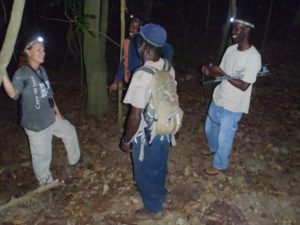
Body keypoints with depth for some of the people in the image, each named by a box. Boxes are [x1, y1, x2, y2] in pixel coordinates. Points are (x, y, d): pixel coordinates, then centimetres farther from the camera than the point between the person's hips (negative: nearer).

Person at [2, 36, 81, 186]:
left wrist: (58, 113, 18)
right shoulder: (22, 73, -20)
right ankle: (45, 182, 33)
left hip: (51, 118, 8)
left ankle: (74, 160, 47)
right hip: (36, 124, -8)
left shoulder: (41, 70, 4)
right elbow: (13, 94, -35)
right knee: (42, 155, 7)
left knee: (70, 131, 24)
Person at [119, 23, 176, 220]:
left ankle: (153, 208, 39)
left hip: (147, 135, -7)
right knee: (160, 167, 29)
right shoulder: (168, 68, -5)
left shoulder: (142, 76, -31)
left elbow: (135, 117, -26)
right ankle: (160, 194, 54)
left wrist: (126, 140, -11)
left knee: (145, 173, 17)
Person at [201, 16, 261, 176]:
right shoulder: (230, 49, 1)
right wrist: (209, 72, -14)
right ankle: (213, 148, 55)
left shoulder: (253, 57, -23)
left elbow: (244, 86, -24)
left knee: (224, 137, 8)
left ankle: (219, 164, 32)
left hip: (233, 106, -7)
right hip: (218, 99, 8)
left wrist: (222, 74, -26)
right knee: (209, 128, 25)